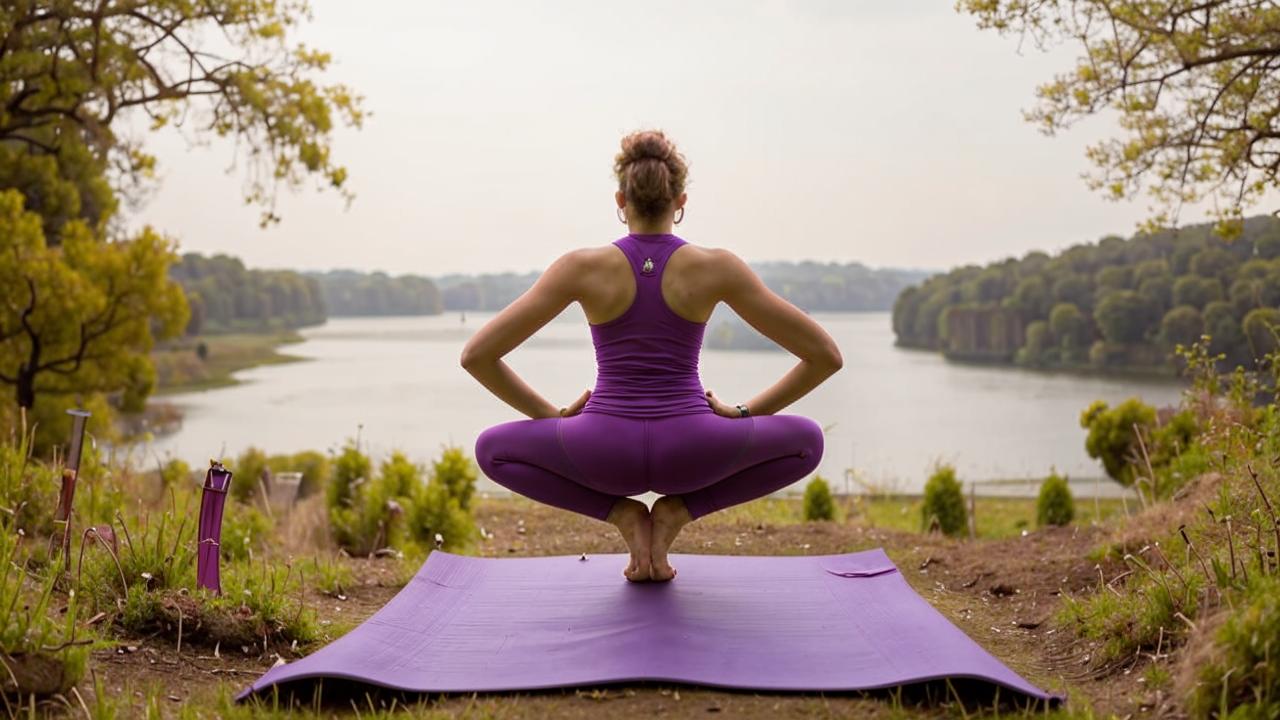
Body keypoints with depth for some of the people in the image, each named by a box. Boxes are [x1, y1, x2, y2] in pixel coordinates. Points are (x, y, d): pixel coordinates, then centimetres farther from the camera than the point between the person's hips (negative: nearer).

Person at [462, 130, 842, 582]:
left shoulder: (582, 267, -3)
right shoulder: (717, 267, -3)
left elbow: (476, 355, -2)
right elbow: (826, 355, -1)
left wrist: (552, 417, 8)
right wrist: (744, 414, 9)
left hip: (607, 453, 0)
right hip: (690, 453, 0)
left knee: (493, 449, 27)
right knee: (806, 441, 25)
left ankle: (624, 515, 9)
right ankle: (675, 512, 9)